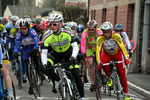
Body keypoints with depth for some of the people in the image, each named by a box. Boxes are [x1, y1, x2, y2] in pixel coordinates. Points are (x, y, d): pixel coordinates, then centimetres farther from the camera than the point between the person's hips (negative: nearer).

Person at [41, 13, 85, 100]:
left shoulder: (67, 33, -27)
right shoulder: (47, 37, -24)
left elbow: (75, 47, -26)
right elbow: (44, 53, -23)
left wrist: (73, 57, -45)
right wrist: (44, 64, -39)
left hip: (68, 52, -1)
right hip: (56, 53, 2)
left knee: (76, 75, -13)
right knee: (47, 68, -28)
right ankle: (59, 81, -3)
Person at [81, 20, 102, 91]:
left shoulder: (98, 32, -28)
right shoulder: (85, 33, -27)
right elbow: (82, 44, -37)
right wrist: (83, 53, -54)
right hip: (89, 49, 0)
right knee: (90, 64, -15)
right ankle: (92, 83, -4)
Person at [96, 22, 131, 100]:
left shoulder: (116, 36, -28)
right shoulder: (100, 39, -27)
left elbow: (122, 47, -30)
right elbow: (98, 51, -30)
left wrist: (126, 58, -42)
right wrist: (99, 62, -43)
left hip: (117, 53, 0)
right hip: (107, 54, 0)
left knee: (121, 73, -8)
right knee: (103, 63, -34)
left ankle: (126, 93, 1)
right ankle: (109, 77, -8)